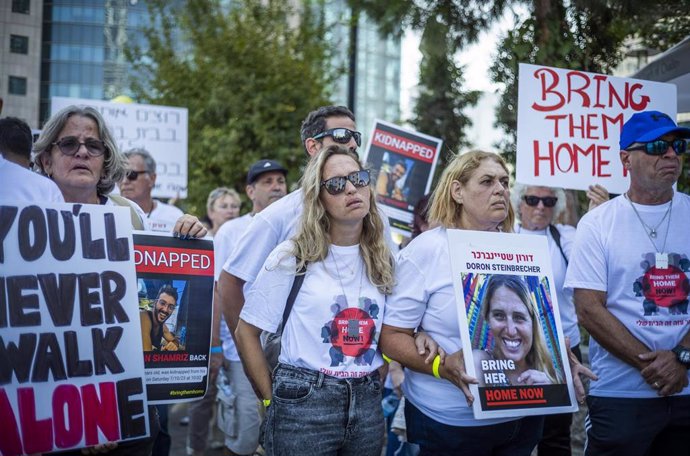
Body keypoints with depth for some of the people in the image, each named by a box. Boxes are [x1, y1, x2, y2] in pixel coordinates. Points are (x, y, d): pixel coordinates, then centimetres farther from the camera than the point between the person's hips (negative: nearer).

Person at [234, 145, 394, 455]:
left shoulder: (383, 261, 6)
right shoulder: (292, 257, -6)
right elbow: (246, 333, -3)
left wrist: (373, 391, 4)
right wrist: (272, 400, -5)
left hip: (368, 407, 4)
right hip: (302, 406, -4)